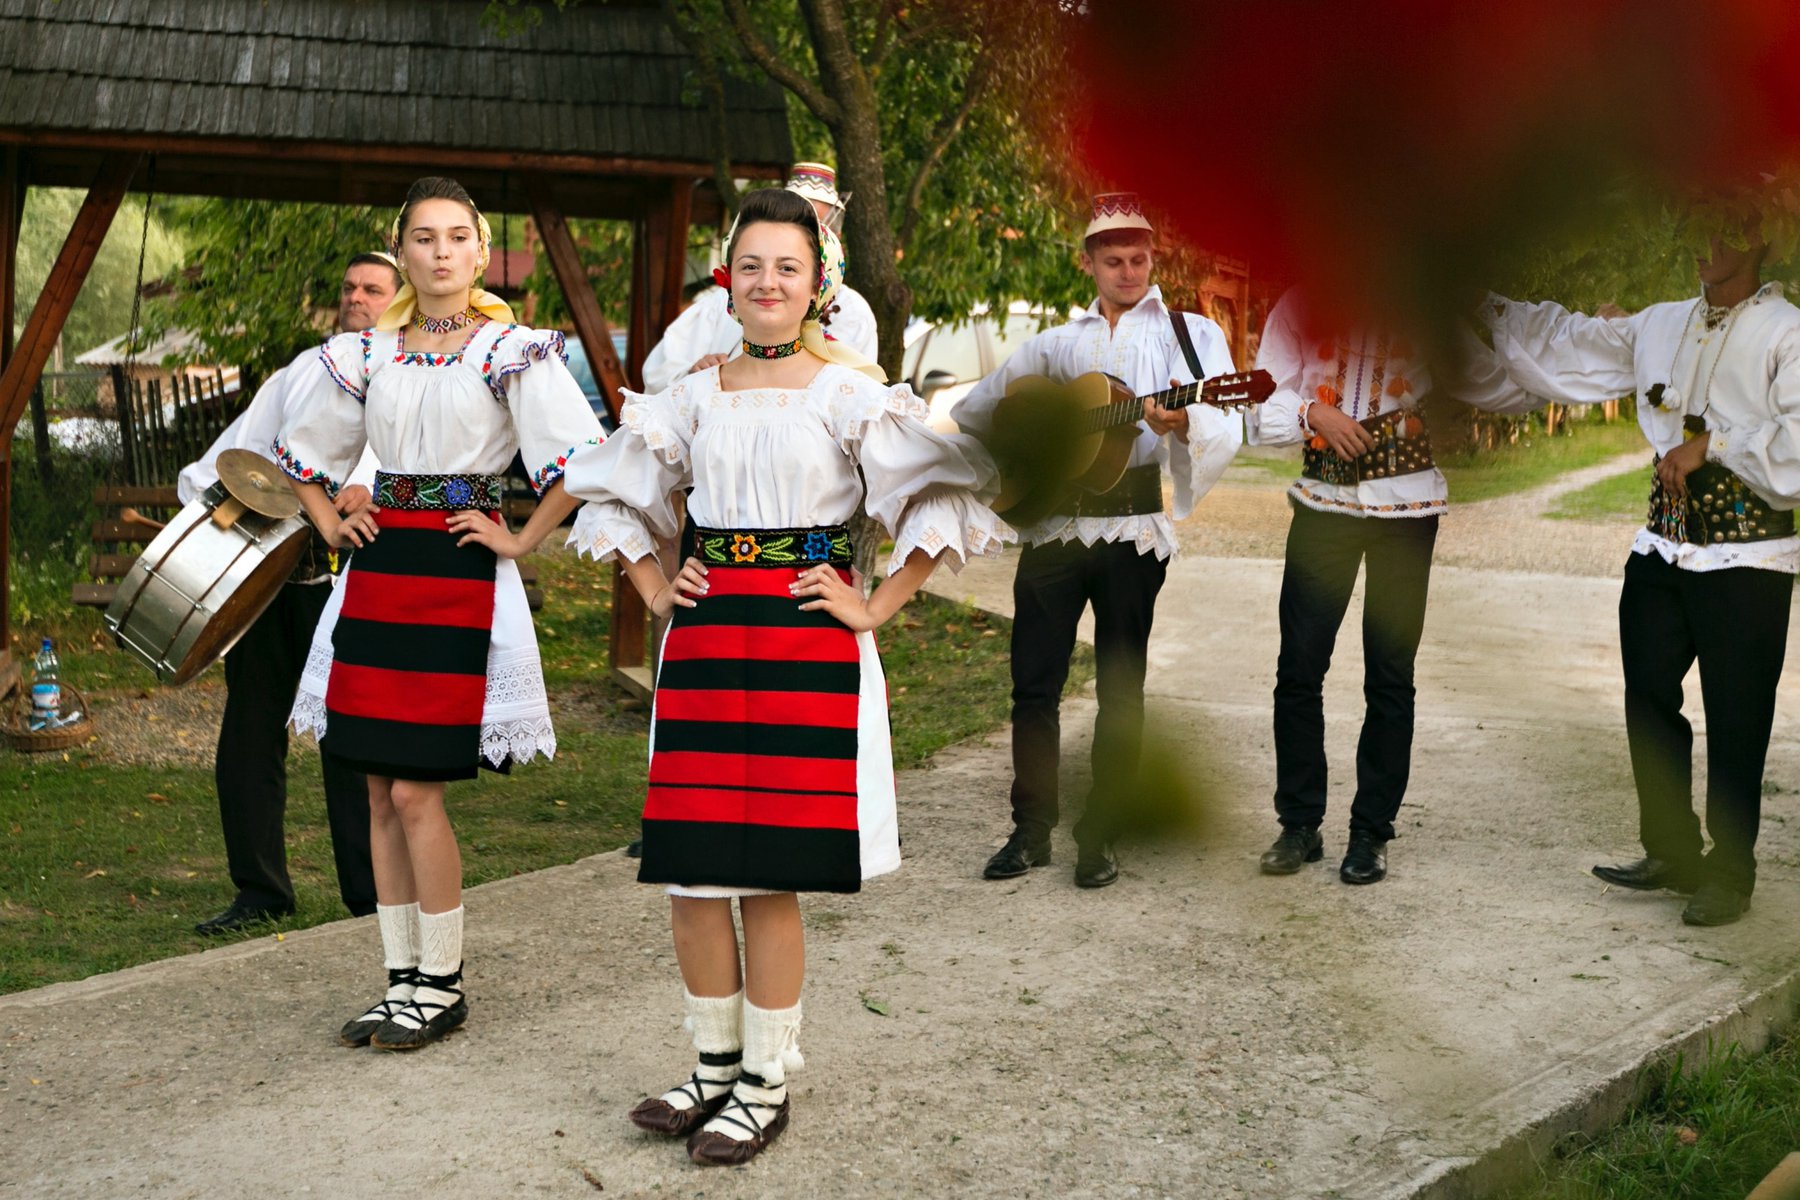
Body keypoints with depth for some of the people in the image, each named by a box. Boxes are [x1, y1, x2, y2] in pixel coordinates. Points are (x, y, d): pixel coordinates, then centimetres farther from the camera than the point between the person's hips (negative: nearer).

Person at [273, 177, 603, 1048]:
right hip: (378, 569, 5)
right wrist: (331, 525, 12)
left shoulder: (513, 349, -4)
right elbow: (302, 451, 24)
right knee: (380, 790, 6)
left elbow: (582, 458, -12)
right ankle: (402, 980, 17)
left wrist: (521, 541, -10)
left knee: (416, 789, -8)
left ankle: (442, 984, 7)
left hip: (462, 574, -5)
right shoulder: (368, 352, 11)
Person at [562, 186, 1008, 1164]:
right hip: (702, 637, 4)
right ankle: (715, 1067, 23)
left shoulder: (850, 391, -2)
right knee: (687, 873, 4)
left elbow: (942, 496, -6)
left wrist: (876, 607, -8)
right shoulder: (695, 395, 11)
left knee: (769, 877, -2)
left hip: (807, 643, -4)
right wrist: (653, 589, 11)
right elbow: (613, 493, 23)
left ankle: (765, 1084, 14)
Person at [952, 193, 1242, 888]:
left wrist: (1181, 422, -30)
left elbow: (1225, 430, -8)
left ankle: (1099, 838, 12)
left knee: (1120, 690, 2)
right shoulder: (1059, 345, 18)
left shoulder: (1190, 335, 7)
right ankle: (1031, 831, 14)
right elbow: (974, 411, 22)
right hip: (1050, 524, 3)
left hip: (1130, 528, -3)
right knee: (1034, 682, 2)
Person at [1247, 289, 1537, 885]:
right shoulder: (1299, 307, 1)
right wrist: (1312, 414, -20)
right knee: (1298, 667, -2)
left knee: (1389, 675, 2)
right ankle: (1300, 825, 12)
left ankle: (1371, 834, 12)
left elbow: (1492, 384, 7)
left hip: (1405, 506, 0)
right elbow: (1262, 410, -1)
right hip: (1324, 500, 0)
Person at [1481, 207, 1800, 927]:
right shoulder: (1660, 327, 12)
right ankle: (1672, 855, 28)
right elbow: (1568, 345, 24)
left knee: (1736, 724, 0)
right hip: (1663, 547, 6)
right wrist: (1487, 306, 22)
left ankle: (1729, 875, 15)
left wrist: (1712, 442, -19)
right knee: (1648, 701, 12)